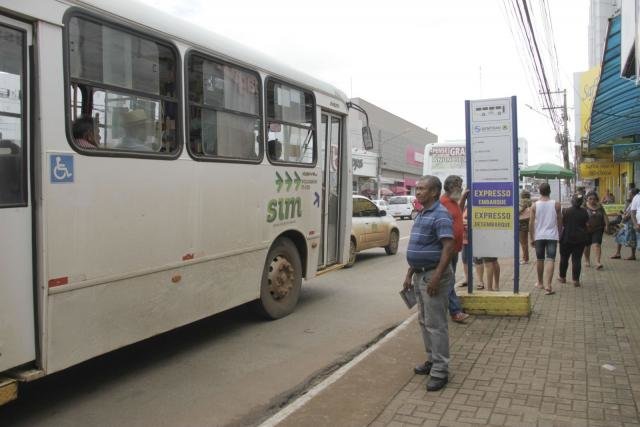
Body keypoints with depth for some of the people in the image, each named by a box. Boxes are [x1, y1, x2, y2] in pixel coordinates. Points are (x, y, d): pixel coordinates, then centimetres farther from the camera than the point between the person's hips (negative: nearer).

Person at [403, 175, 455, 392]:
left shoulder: (440, 215, -15)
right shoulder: (421, 214, 15)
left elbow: (448, 247, -23)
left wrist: (436, 277, -27)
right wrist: (410, 274, 19)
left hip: (433, 275, -10)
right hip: (420, 275, 10)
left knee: (436, 324, -4)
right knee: (424, 321, 17)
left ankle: (440, 371, 4)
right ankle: (432, 360, 30)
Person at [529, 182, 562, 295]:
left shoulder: (534, 205, -2)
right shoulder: (556, 204, -2)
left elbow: (531, 223, -2)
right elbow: (560, 221, 4)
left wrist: (532, 238, 5)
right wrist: (559, 234, 18)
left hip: (539, 236, 1)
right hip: (552, 236, -1)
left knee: (539, 260, 15)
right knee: (550, 260, -4)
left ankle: (540, 283, 31)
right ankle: (548, 286, -14)